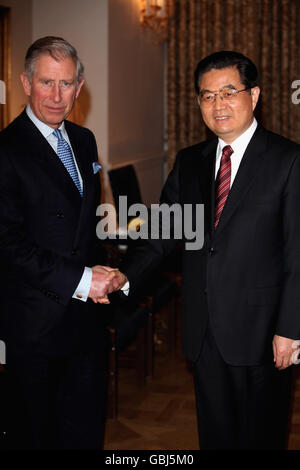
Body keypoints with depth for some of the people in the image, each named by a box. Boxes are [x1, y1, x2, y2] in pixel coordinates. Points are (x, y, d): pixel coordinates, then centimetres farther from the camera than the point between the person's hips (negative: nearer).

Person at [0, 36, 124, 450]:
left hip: (86, 315, 7)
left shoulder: (84, 141, 9)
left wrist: (100, 273, 4)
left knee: (86, 429, 17)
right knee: (34, 432, 11)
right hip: (37, 320, -6)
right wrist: (80, 279, -20)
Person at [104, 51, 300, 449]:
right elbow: (162, 234, 7)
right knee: (213, 434, 16)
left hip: (258, 332, -4)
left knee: (259, 436, 9)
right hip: (203, 332, 5)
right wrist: (124, 278, -10)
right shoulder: (189, 162, 9)